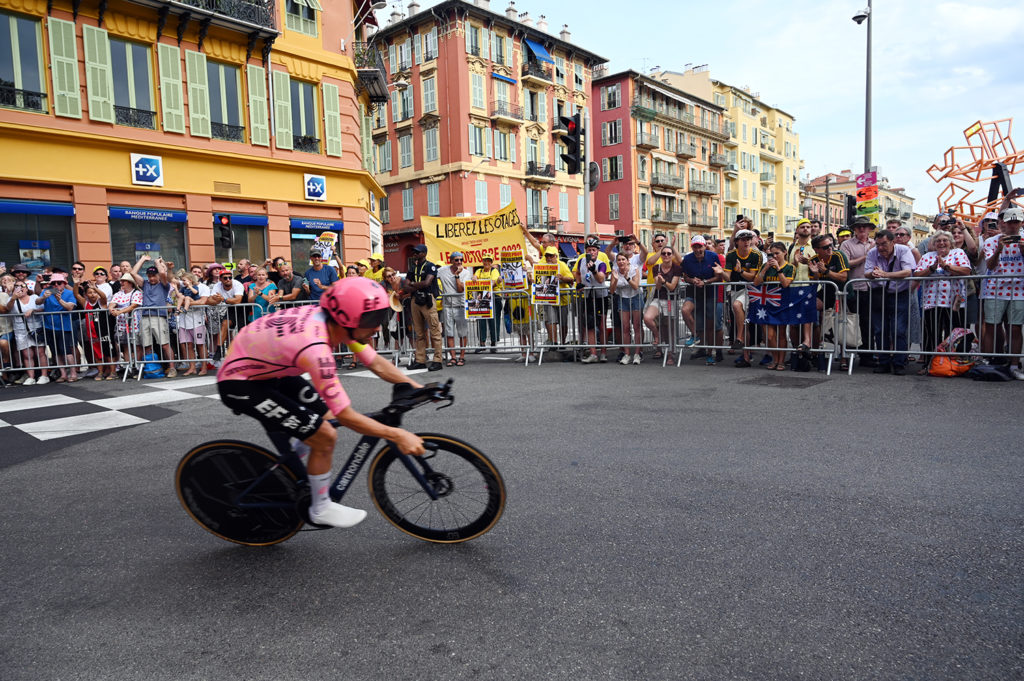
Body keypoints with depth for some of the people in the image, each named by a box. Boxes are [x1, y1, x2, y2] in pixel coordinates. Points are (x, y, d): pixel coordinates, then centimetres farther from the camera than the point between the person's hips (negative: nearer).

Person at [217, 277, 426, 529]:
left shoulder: (334, 321, -13)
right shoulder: (314, 347, -37)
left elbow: (376, 363, -3)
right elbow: (346, 416, -32)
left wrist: (418, 388, -9)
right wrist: (398, 436, -29)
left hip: (268, 369, 9)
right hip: (240, 384, -9)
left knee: (326, 416, 10)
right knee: (325, 437, -13)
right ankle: (321, 509, 9)